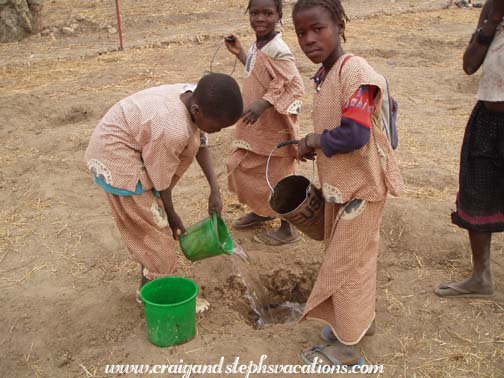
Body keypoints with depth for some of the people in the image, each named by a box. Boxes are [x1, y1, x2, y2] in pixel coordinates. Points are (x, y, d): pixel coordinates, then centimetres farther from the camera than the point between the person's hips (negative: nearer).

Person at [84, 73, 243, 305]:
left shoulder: (195, 96, -11)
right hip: (115, 157, -9)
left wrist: (215, 189, -1)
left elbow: (200, 142, 2)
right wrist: (171, 214, -3)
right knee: (152, 225, -1)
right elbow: (160, 177, -19)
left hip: (120, 141, 9)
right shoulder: (173, 130, -34)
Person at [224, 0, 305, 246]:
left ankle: (288, 230, 21)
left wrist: (263, 103, -37)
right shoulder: (258, 45, 5)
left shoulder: (277, 51, -24)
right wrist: (239, 53, 20)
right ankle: (262, 211, 42)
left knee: (275, 177, 3)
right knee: (241, 167, 21)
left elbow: (294, 87, -28)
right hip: (256, 125, 9)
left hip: (273, 126, -9)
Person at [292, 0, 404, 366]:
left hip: (360, 186, -9)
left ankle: (347, 347, 21)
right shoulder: (324, 75, 5)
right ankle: (362, 318, 44)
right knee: (356, 258, 23)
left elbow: (354, 134, -33)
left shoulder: (354, 71, -23)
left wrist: (313, 140, -18)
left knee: (344, 264, 3)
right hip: (340, 184, 9)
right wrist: (315, 145, -1)